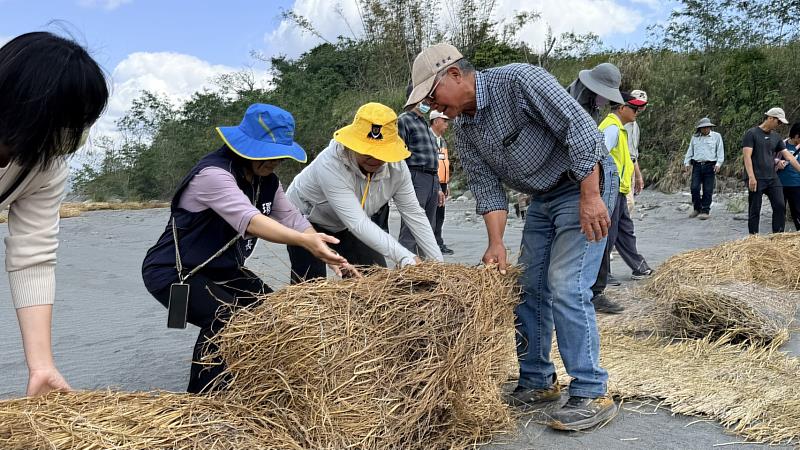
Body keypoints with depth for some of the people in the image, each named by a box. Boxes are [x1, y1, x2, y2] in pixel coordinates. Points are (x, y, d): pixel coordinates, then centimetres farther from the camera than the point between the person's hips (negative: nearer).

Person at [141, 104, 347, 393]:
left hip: (221, 270, 9)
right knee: (225, 319, -28)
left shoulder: (267, 180, 1)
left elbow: (292, 219, -3)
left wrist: (332, 258, -18)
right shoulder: (213, 173, -27)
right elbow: (249, 220, -42)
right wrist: (305, 241, -54)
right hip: (172, 271, -9)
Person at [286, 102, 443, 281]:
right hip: (305, 219, -5)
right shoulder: (330, 163, -39)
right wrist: (406, 258, -50)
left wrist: (438, 261, -18)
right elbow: (358, 223, -45)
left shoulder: (396, 167, -22)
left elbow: (414, 214, -13)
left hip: (344, 227, 5)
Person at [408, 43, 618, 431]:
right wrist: (496, 243, -11)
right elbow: (486, 187, 0)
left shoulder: (519, 81, -23)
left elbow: (580, 128, -25)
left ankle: (592, 394, -6)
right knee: (529, 287, 7)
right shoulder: (462, 129, 0)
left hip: (585, 184, -8)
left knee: (566, 287, -15)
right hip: (542, 197, 8)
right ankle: (538, 381, 20)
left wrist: (590, 197, -27)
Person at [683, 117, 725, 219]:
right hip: (697, 166, 2)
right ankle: (697, 209, 12)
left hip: (710, 166, -2)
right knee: (694, 188, -4)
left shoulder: (716, 136, 6)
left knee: (708, 190, -2)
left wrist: (718, 163, -8)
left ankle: (705, 211, 4)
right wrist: (687, 162, 8)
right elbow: (690, 151, 19)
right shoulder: (695, 137, 14)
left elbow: (720, 151, 3)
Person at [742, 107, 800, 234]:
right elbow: (747, 156, -12)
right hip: (756, 180, -6)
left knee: (780, 206, -2)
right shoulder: (752, 133, -4)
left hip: (772, 178, 6)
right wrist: (751, 177, -20)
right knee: (754, 210, 1)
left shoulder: (776, 137, 14)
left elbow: (788, 156, 14)